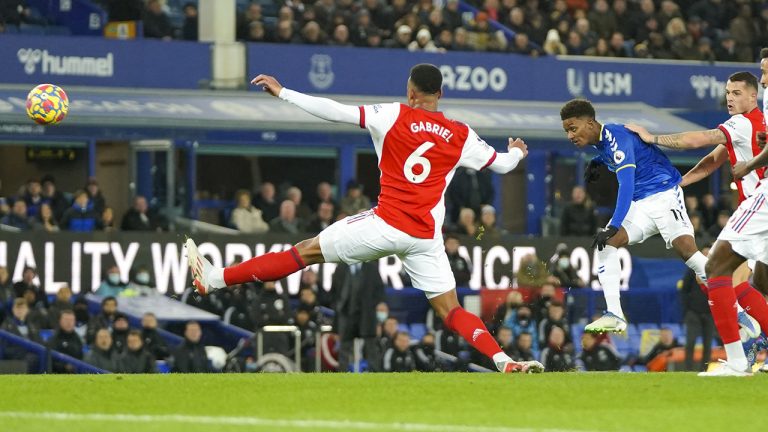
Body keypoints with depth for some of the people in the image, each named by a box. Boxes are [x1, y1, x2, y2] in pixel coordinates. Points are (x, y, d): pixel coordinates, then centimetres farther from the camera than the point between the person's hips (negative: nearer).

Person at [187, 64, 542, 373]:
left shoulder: (393, 117, -2)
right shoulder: (461, 137, 6)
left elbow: (336, 112, -6)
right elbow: (501, 164, 19)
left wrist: (281, 93, 3)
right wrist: (517, 152, 44)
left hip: (386, 224, -3)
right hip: (426, 238, 3)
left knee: (306, 252, 7)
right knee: (451, 312, 9)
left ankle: (214, 279, 9)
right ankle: (505, 361, -9)